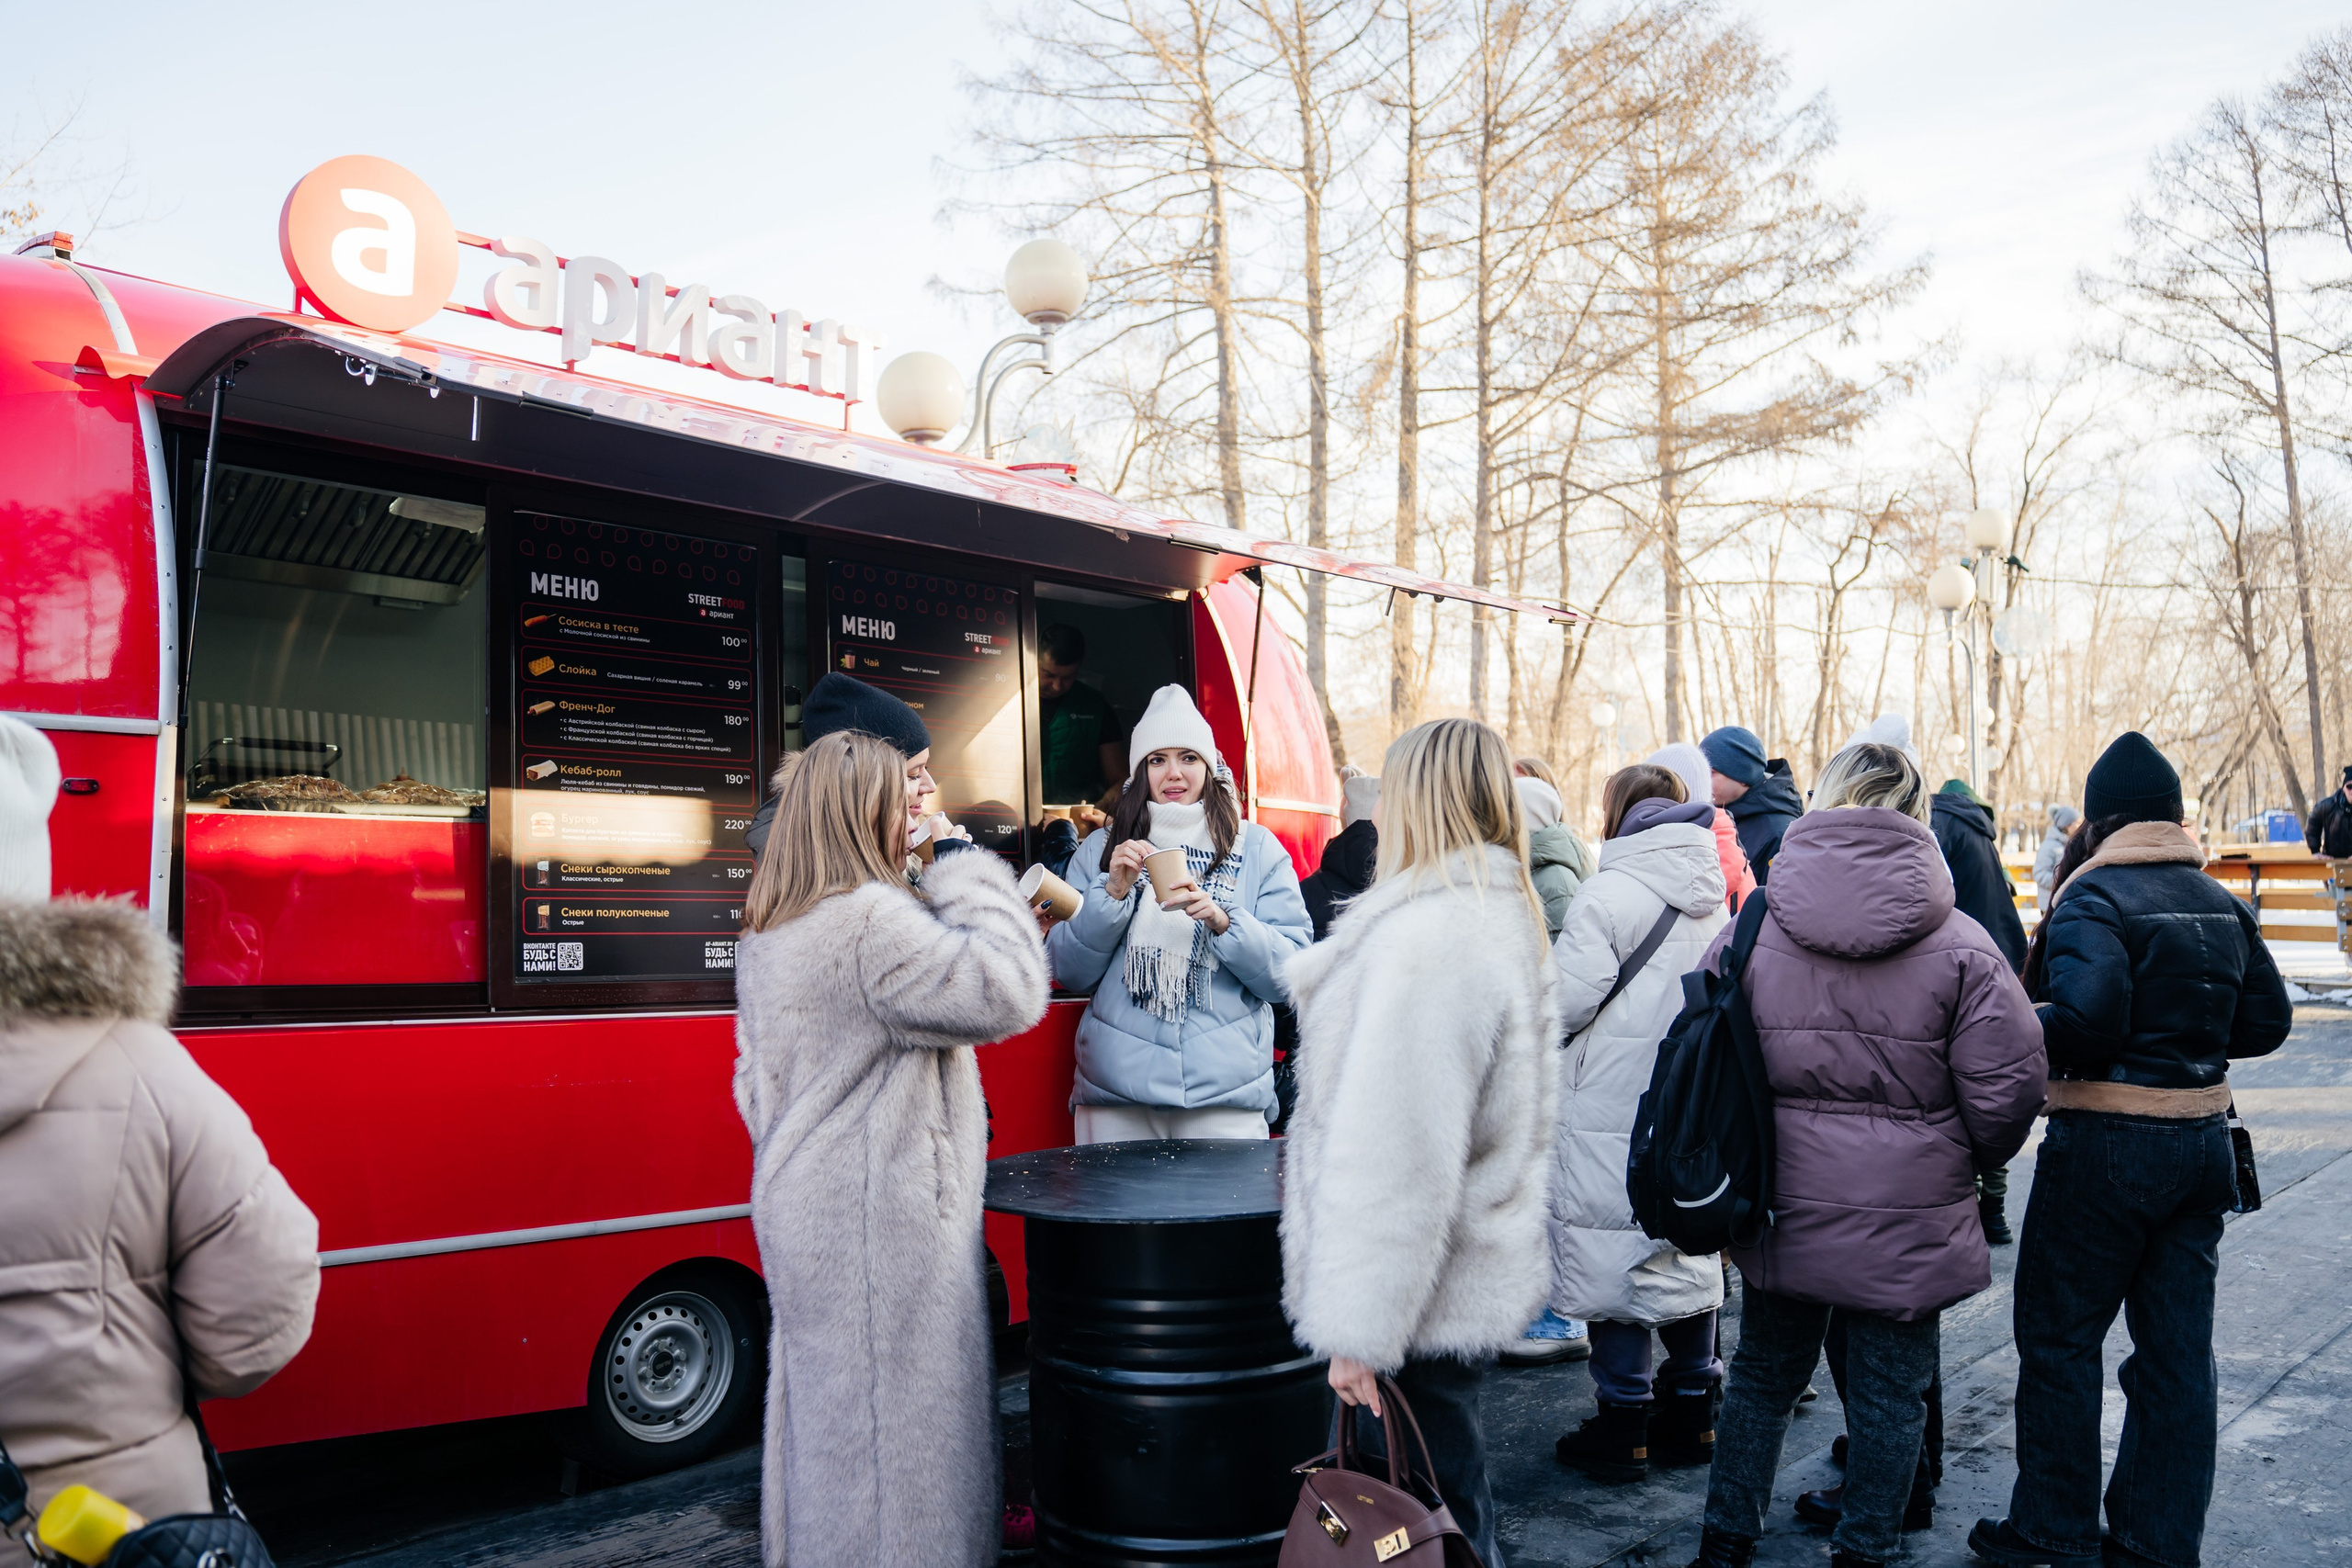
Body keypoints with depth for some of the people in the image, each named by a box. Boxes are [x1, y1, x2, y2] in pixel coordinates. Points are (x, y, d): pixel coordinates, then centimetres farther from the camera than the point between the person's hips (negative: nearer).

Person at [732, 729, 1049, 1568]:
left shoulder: (765, 937, 12)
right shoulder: (872, 919, -19)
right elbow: (1005, 991, -25)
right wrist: (974, 882, -12)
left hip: (807, 1207, 10)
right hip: (881, 1215, -10)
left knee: (822, 1400, 18)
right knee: (898, 1409, -1)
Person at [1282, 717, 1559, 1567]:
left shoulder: (1424, 937, -23)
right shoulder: (1509, 917, 9)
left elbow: (1394, 1155, -25)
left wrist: (1358, 1329, -20)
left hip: (1426, 1301, -9)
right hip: (1481, 1269, 10)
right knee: (1454, 1495, 22)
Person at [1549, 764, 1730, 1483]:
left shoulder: (1610, 894, -16)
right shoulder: (1716, 894, 6)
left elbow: (1565, 1003, -17)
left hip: (1616, 1112, -7)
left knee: (1614, 1261, 2)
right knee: (1688, 1248, 16)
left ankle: (1623, 1427, 9)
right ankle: (1691, 1415, 26)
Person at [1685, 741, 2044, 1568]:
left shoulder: (1752, 928, -6)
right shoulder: (1960, 945, -10)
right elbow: (2007, 1089, -8)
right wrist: (1964, 1162, 12)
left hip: (1782, 1206, 2)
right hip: (1907, 1219, -2)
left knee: (1762, 1373, 19)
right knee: (1889, 1391, 15)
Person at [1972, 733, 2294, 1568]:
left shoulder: (2095, 895, -15)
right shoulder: (2222, 904, 8)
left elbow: (2084, 1019, -27)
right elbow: (2268, 1020, 10)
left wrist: (2032, 1028, -8)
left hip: (2105, 1146, -7)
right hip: (2203, 1141, 7)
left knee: (2060, 1339, 6)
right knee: (2178, 1346, 13)